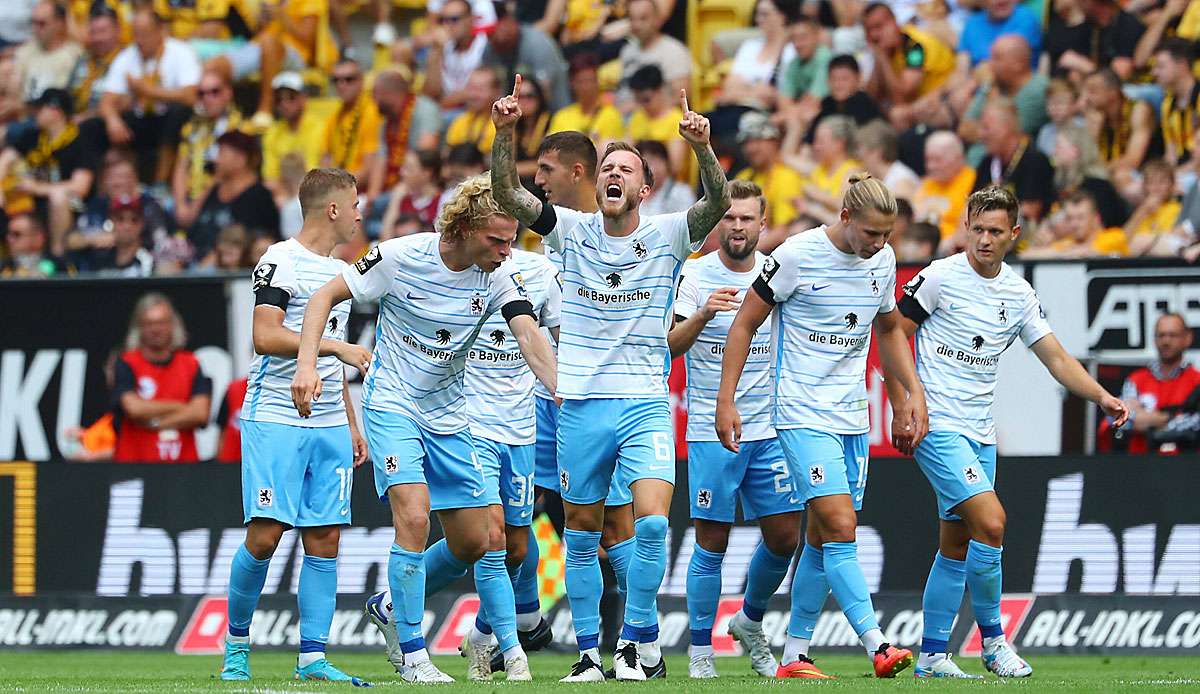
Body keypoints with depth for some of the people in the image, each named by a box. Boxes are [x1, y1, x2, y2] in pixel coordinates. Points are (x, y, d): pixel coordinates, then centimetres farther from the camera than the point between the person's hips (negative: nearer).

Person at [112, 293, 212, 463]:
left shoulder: (190, 364, 9)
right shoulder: (126, 365, 2)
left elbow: (200, 413, -2)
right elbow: (134, 408, -12)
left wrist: (155, 423, -6)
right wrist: (178, 407, -1)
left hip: (183, 462, 2)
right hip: (135, 460, -2)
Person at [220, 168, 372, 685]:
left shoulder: (341, 272, 20)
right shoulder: (281, 262, -6)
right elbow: (266, 337, -17)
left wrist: (352, 425, 23)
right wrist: (335, 346, -20)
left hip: (330, 426, 7)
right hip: (275, 420, -7)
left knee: (325, 540, 0)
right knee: (265, 536, -11)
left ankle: (312, 658, 1)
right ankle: (236, 642, 6)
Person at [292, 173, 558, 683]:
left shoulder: (500, 276, -9)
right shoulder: (401, 257, -17)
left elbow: (530, 338, -22)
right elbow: (327, 295, -7)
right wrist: (307, 364, -18)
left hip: (448, 415, 5)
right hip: (392, 405, -5)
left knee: (475, 542, 6)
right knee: (414, 517, -22)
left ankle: (393, 608, 31)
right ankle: (412, 657, -11)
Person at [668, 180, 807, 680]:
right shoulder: (696, 275, -4)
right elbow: (669, 346, -15)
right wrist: (703, 314, -33)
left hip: (769, 429, 4)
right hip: (711, 430, -4)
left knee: (784, 536, 4)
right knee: (712, 543, -2)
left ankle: (750, 622, 28)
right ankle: (700, 650, 7)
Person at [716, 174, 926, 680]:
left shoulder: (883, 260, 5)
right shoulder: (798, 255, -12)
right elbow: (745, 323, -5)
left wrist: (913, 392, 15)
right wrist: (726, 401, -8)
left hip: (852, 418, 6)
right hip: (803, 415, -6)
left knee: (823, 539, 8)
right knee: (840, 529, -17)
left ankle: (794, 656, 16)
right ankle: (877, 647, -24)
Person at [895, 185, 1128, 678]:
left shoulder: (1019, 295, 9)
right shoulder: (941, 277, -8)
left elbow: (1056, 358, 10)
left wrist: (1101, 396, -6)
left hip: (980, 434, 7)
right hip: (938, 428, -7)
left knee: (956, 549, 9)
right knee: (991, 521, -19)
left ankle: (932, 656, 16)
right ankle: (993, 640, -7)